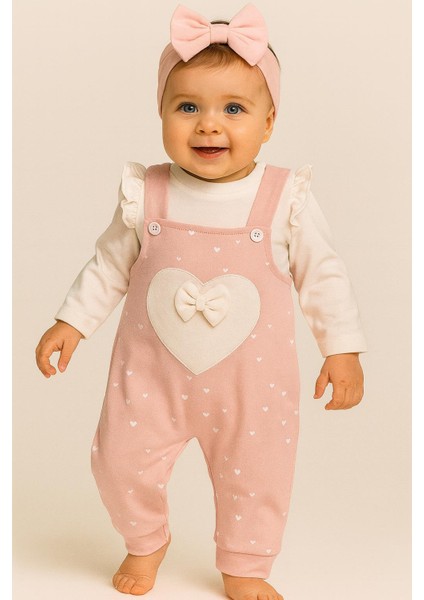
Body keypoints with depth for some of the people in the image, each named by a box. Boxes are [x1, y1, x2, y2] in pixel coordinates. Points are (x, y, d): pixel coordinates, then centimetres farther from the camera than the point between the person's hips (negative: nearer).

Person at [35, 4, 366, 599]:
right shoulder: (146, 195, -8)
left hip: (253, 381, -1)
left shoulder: (286, 198, -11)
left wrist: (343, 349, -2)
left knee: (256, 476, 12)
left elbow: (322, 274, -2)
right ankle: (146, 542, 39)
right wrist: (71, 322, 5)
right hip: (151, 374, 1)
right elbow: (110, 265, 5)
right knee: (121, 462, 8)